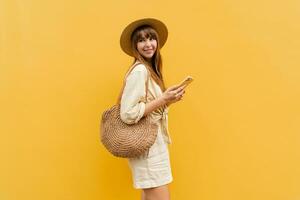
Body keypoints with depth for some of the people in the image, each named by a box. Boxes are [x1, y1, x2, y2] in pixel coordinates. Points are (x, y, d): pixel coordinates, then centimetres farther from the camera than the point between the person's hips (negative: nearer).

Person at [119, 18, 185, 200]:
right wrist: (163, 100, -21)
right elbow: (128, 114, -24)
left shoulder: (150, 70, 12)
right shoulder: (139, 70, -17)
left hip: (152, 143, 9)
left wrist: (167, 100, 4)